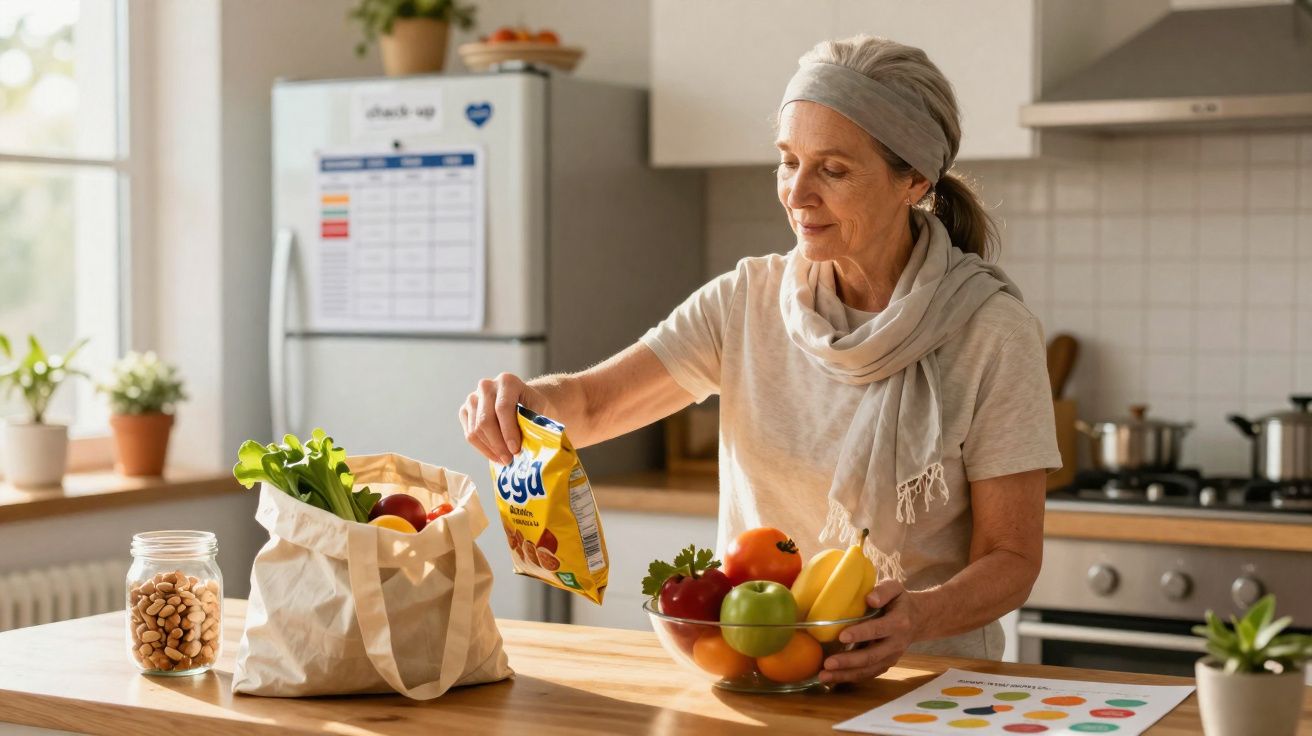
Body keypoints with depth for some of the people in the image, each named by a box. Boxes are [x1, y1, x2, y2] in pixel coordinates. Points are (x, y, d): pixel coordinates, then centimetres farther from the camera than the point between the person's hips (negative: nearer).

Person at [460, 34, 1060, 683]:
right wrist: (526, 401, -24)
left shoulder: (992, 331, -9)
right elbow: (590, 403, -1)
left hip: (925, 680, -3)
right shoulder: (750, 300, 2)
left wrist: (920, 617, -27)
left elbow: (1012, 560, -7)